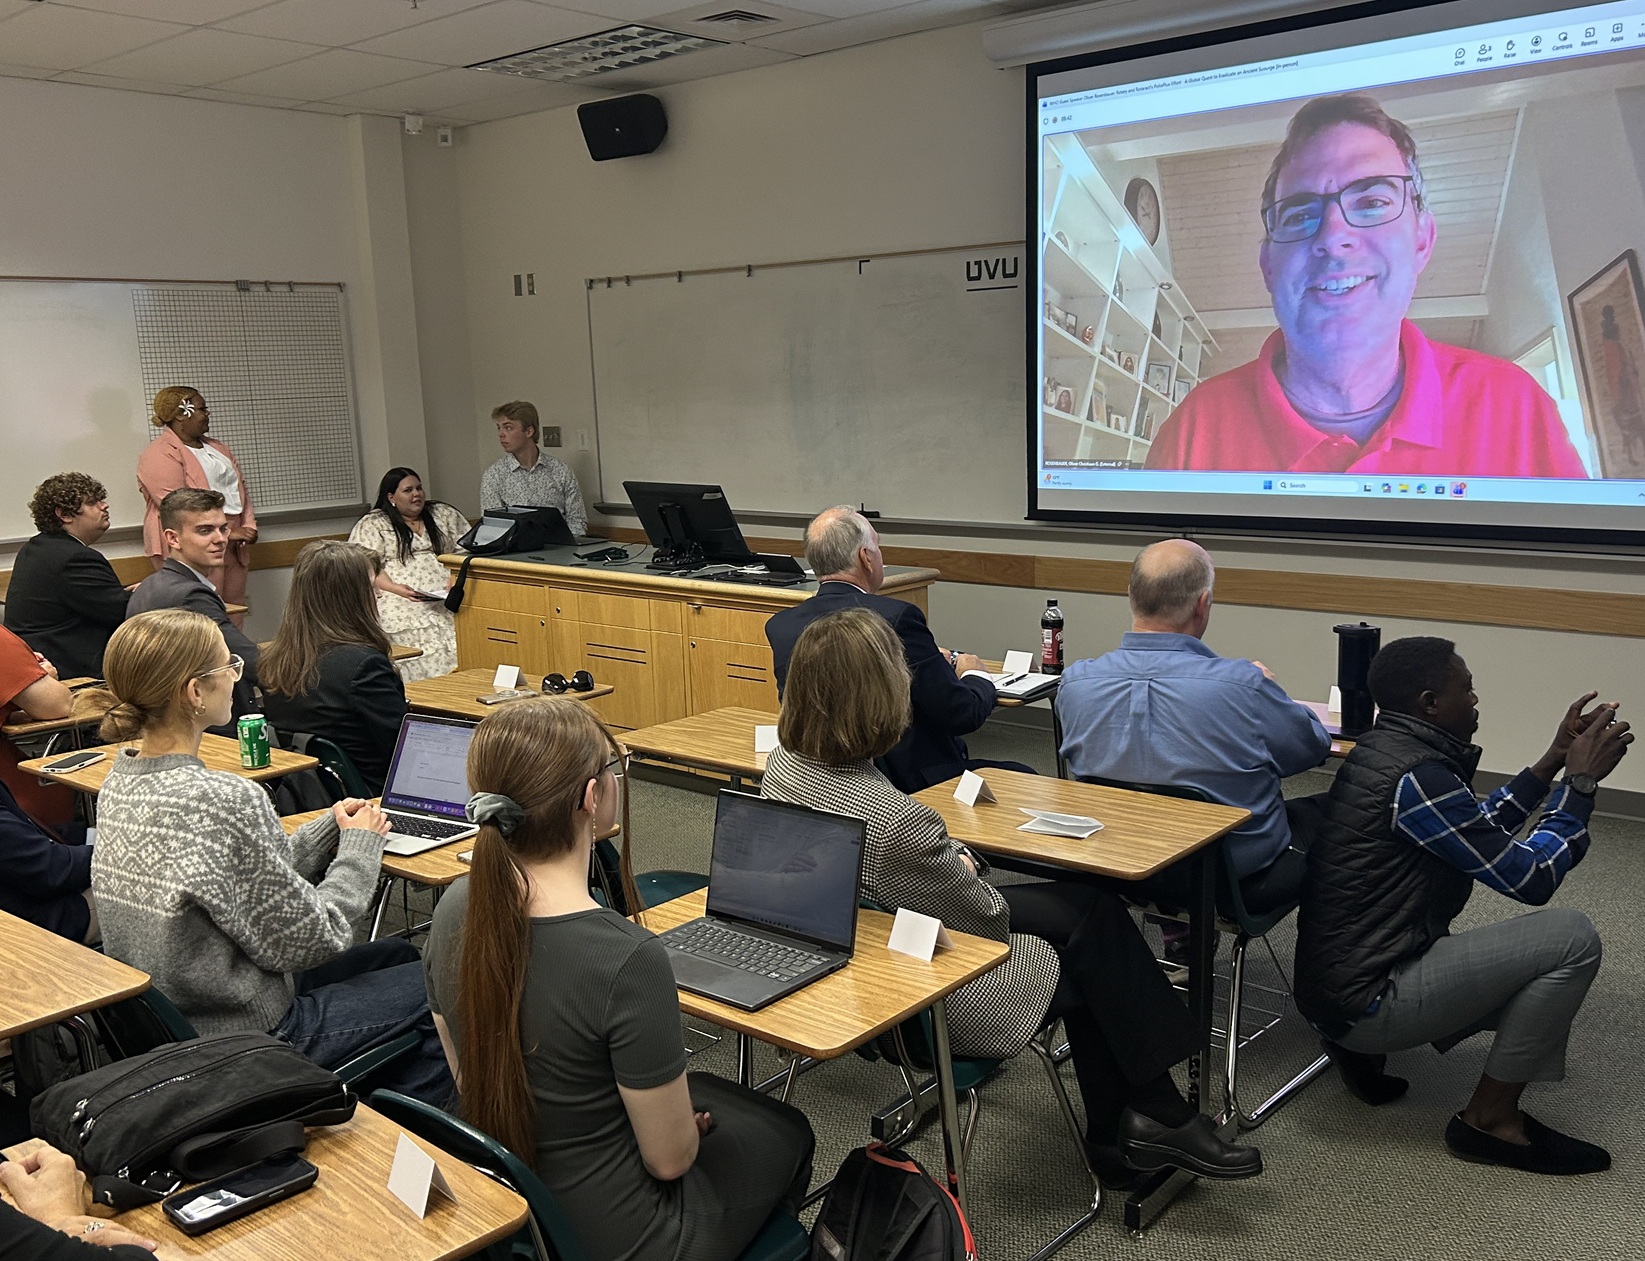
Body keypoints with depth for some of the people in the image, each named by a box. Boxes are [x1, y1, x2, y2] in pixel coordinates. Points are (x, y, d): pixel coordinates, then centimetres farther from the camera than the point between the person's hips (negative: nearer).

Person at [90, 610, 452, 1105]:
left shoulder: (121, 780, -2)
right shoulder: (223, 800, -30)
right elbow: (308, 940, -20)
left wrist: (328, 829, 2)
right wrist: (359, 845, -7)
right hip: (243, 1036, -9)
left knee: (397, 953, 22)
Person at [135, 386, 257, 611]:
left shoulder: (217, 448, 20)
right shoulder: (160, 455, -8)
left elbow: (241, 490, 20)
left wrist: (249, 527, 3)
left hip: (233, 550, 8)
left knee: (234, 618, 6)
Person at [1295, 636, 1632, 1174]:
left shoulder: (1385, 747, 8)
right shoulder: (1417, 777, -22)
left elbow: (1478, 832, 20)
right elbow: (1530, 878, -16)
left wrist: (1554, 760, 15)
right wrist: (1582, 779, -6)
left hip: (1337, 978, 10)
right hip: (1365, 1000, -10)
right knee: (1571, 937, -12)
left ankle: (1360, 1045, 14)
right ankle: (1490, 1119, 0)